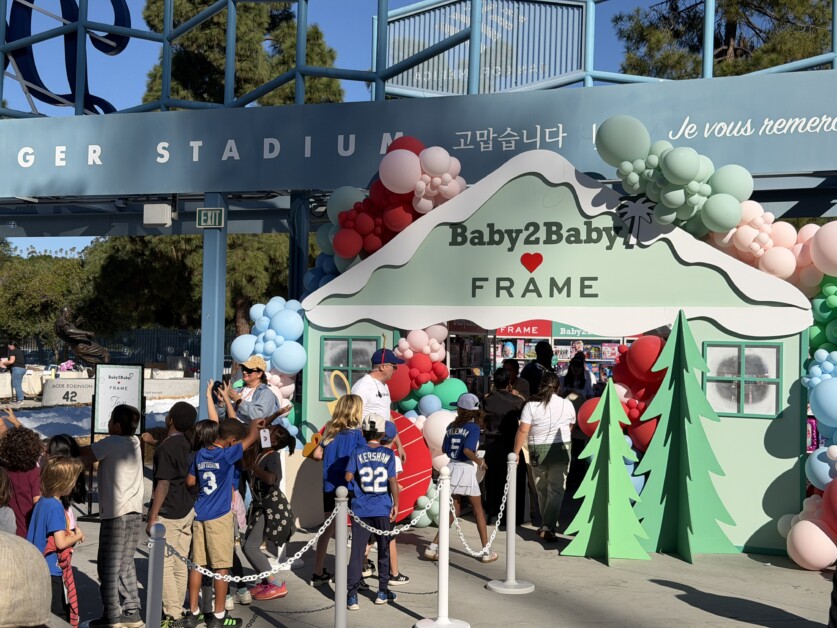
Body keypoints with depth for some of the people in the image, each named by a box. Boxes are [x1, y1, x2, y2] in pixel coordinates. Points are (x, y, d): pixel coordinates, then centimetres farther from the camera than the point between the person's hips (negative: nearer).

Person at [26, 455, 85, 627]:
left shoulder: (42, 502, 7)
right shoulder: (55, 507, -20)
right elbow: (61, 542, -23)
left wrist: (69, 533, 9)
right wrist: (77, 536, -6)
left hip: (39, 568, 9)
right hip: (52, 571, -9)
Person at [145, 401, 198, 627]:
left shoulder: (166, 448, -17)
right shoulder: (187, 444, 8)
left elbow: (163, 484, -19)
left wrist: (152, 517, -15)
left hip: (168, 514, -8)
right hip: (186, 510, 8)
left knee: (164, 565, -3)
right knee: (180, 564, 12)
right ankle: (177, 609, 19)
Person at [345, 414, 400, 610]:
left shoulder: (358, 452, -2)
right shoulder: (388, 453, -2)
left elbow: (348, 476, -6)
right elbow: (393, 480, -4)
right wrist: (395, 504, 4)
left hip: (361, 509, 0)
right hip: (383, 509, 0)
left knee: (357, 551, 2)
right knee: (384, 550, 14)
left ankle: (352, 595, -2)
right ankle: (382, 591, 23)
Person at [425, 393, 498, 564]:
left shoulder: (451, 427, 6)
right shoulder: (473, 428, -10)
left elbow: (445, 449, 9)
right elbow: (467, 450, -23)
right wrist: (480, 462, -9)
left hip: (451, 467, 5)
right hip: (466, 469, -5)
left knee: (454, 510, 13)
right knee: (478, 510, 7)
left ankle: (433, 547, 7)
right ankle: (486, 551, 10)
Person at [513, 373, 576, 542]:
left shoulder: (531, 405, -5)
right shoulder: (567, 404, 1)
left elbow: (523, 430, -11)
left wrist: (516, 452, -4)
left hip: (537, 451, 1)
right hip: (560, 450, -1)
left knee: (542, 490, 16)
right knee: (556, 490, -2)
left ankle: (546, 524, 27)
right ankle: (548, 527, -14)